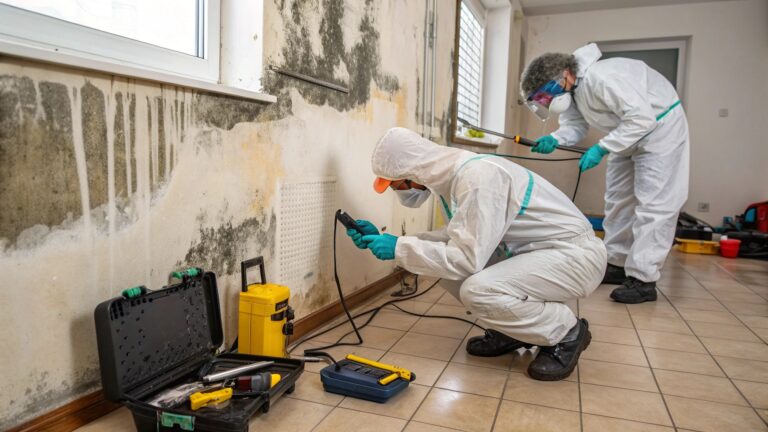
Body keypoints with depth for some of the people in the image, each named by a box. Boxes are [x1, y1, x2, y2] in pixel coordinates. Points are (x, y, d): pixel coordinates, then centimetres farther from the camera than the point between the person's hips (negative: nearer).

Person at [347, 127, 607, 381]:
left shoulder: (477, 177, -27)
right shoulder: (447, 174, 1)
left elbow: (467, 258, -29)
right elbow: (455, 240, 4)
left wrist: (399, 248, -21)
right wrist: (384, 240, -1)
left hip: (575, 254, -9)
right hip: (535, 251, 9)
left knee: (478, 291, -27)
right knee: (450, 268, -1)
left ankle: (567, 334, -2)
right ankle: (512, 330, 13)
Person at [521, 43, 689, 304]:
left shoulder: (601, 78, -34)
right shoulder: (571, 89, -5)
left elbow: (642, 118, -34)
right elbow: (575, 125, -6)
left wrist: (601, 149, -35)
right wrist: (554, 139, -27)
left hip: (660, 126, -10)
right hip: (628, 134, 10)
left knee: (652, 203, -12)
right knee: (618, 199, 12)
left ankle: (643, 279, -10)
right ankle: (617, 263, 22)